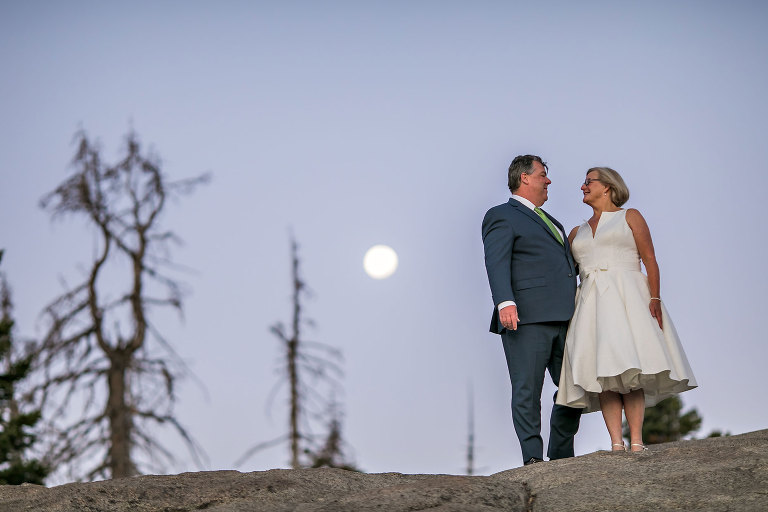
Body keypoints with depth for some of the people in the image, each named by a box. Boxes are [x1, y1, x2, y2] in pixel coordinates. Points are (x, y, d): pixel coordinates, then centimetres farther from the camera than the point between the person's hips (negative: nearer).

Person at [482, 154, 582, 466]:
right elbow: (497, 263, -11)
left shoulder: (549, 221, 31)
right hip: (527, 319, -8)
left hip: (563, 318, 8)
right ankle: (533, 458, -7)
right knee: (527, 390, -8)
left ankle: (562, 457, 14)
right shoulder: (502, 216, 3)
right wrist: (505, 302, -26)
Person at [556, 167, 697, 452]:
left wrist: (655, 298, -10)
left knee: (629, 367, -17)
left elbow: (650, 260, 2)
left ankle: (636, 443, -20)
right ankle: (616, 444, -16)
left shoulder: (629, 217, 12)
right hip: (592, 302, 4)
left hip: (627, 297, -4)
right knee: (603, 371, -11)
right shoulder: (578, 232, 24)